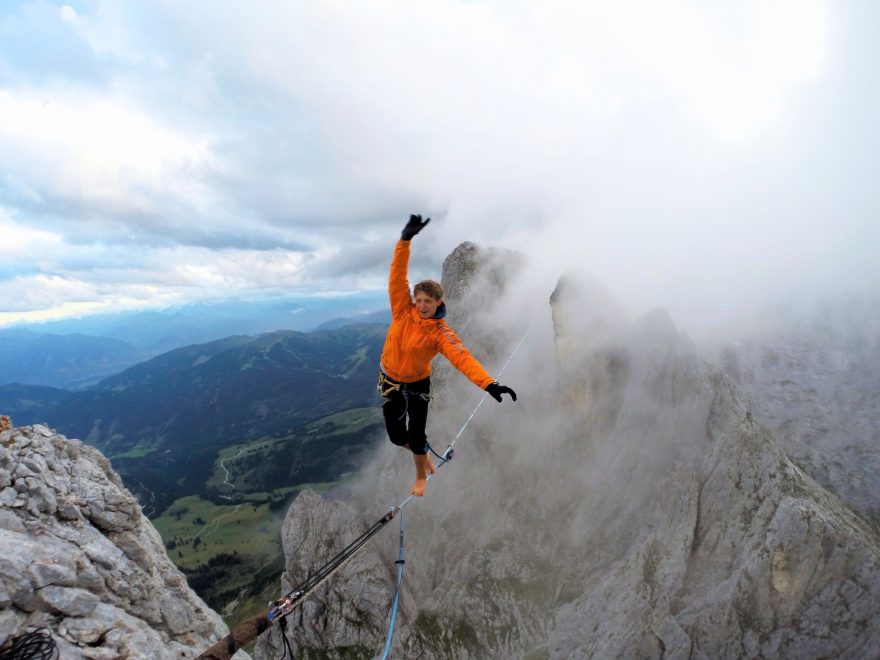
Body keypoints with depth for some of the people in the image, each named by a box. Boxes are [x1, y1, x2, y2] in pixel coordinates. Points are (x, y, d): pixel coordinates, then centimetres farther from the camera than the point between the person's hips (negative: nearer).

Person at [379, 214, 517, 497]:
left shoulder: (441, 333, -24)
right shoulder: (403, 311, -17)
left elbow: (463, 358, -36)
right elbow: (397, 276, -24)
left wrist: (489, 383, -50)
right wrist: (405, 240, -36)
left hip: (417, 383, -3)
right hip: (390, 379, 3)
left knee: (417, 434, 0)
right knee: (396, 434, 10)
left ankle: (421, 477, 32)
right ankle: (424, 457, 44)